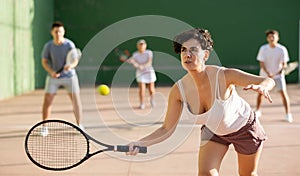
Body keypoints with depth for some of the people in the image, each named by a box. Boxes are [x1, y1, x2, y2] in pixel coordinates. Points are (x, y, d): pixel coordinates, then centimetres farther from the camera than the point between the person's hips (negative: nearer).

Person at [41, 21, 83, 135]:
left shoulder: (69, 44, -13)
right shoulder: (48, 46, -8)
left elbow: (75, 60, -12)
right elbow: (44, 61, -1)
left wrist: (71, 66, -35)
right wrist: (51, 72, -18)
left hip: (69, 76, -1)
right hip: (53, 77, 1)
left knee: (76, 100, -5)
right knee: (47, 101, -6)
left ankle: (79, 125, 9)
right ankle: (44, 127, 6)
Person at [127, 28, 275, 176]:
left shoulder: (224, 76, -35)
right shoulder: (178, 90, -25)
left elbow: (268, 80, -33)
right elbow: (167, 129, -18)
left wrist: (262, 86, -58)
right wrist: (140, 143, -35)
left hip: (244, 128, -2)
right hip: (213, 131, 2)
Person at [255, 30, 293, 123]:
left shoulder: (282, 49, -14)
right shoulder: (263, 48, -11)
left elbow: (284, 63, -12)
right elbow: (261, 63, -11)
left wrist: (280, 71, -33)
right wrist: (267, 73, -26)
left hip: (278, 75, -1)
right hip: (265, 74, 2)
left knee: (283, 92, -11)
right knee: (260, 92, 5)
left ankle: (288, 113, -2)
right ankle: (257, 111, 26)